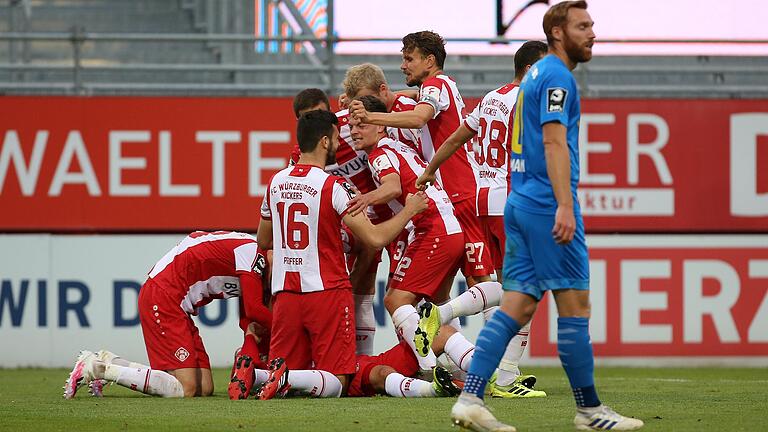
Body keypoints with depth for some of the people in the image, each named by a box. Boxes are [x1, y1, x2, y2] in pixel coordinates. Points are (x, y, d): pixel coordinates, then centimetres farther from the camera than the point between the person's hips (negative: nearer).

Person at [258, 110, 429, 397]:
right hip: (328, 293, -5)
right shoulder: (333, 187, -11)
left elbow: (263, 242, 21)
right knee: (335, 382, -1)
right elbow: (375, 238, -14)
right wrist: (409, 211, 2)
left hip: (285, 294, 5)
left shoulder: (276, 182, 8)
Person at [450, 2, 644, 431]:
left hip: (521, 203, 10)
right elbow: (554, 141, -20)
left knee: (518, 306, 4)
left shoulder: (536, 75, 20)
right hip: (548, 203, -10)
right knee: (575, 303, -2)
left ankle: (470, 397, -6)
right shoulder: (557, 76, -10)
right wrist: (565, 205, -27)